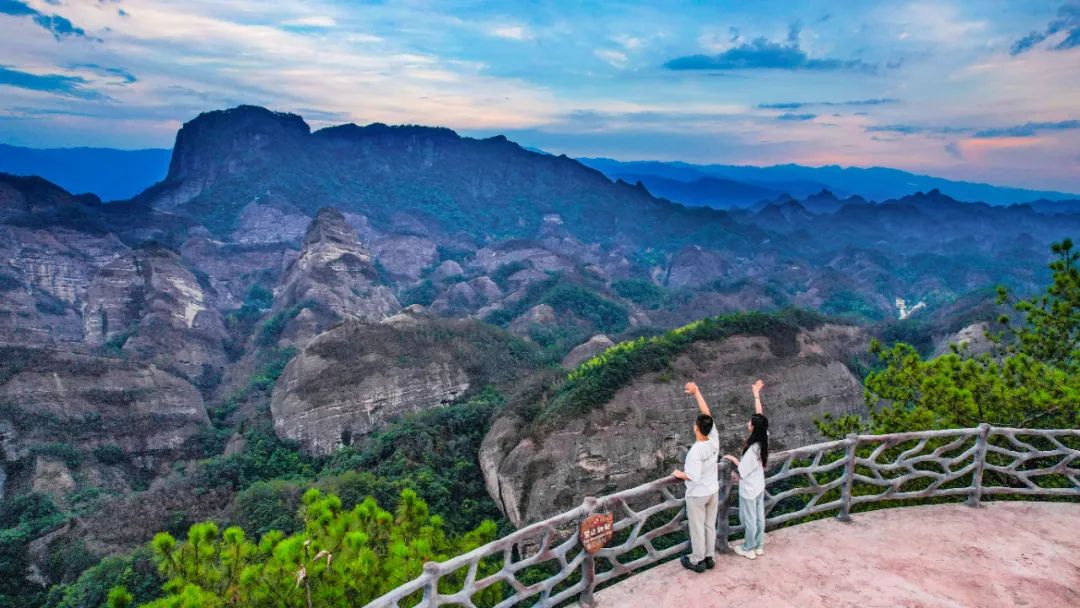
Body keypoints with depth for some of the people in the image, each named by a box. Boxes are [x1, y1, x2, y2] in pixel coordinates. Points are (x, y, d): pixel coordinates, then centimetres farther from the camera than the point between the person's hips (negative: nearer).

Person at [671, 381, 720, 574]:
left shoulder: (695, 451, -31)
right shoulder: (714, 440, -14)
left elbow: (693, 476, -30)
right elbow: (707, 413, -11)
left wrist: (679, 474, -10)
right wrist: (696, 392, -11)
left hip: (697, 495, -6)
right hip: (713, 491, 6)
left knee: (697, 528, 11)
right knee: (710, 525, 20)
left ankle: (697, 561, 25)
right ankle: (709, 557, 34)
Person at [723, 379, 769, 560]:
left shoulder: (752, 448, -32)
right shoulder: (764, 438, -13)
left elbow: (742, 472, -23)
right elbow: (760, 416, -3)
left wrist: (733, 459, -5)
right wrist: (757, 395, 1)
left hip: (748, 489, -7)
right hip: (759, 486, 7)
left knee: (749, 519, 10)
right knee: (759, 517, 19)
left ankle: (749, 549, 25)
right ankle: (759, 546, 34)